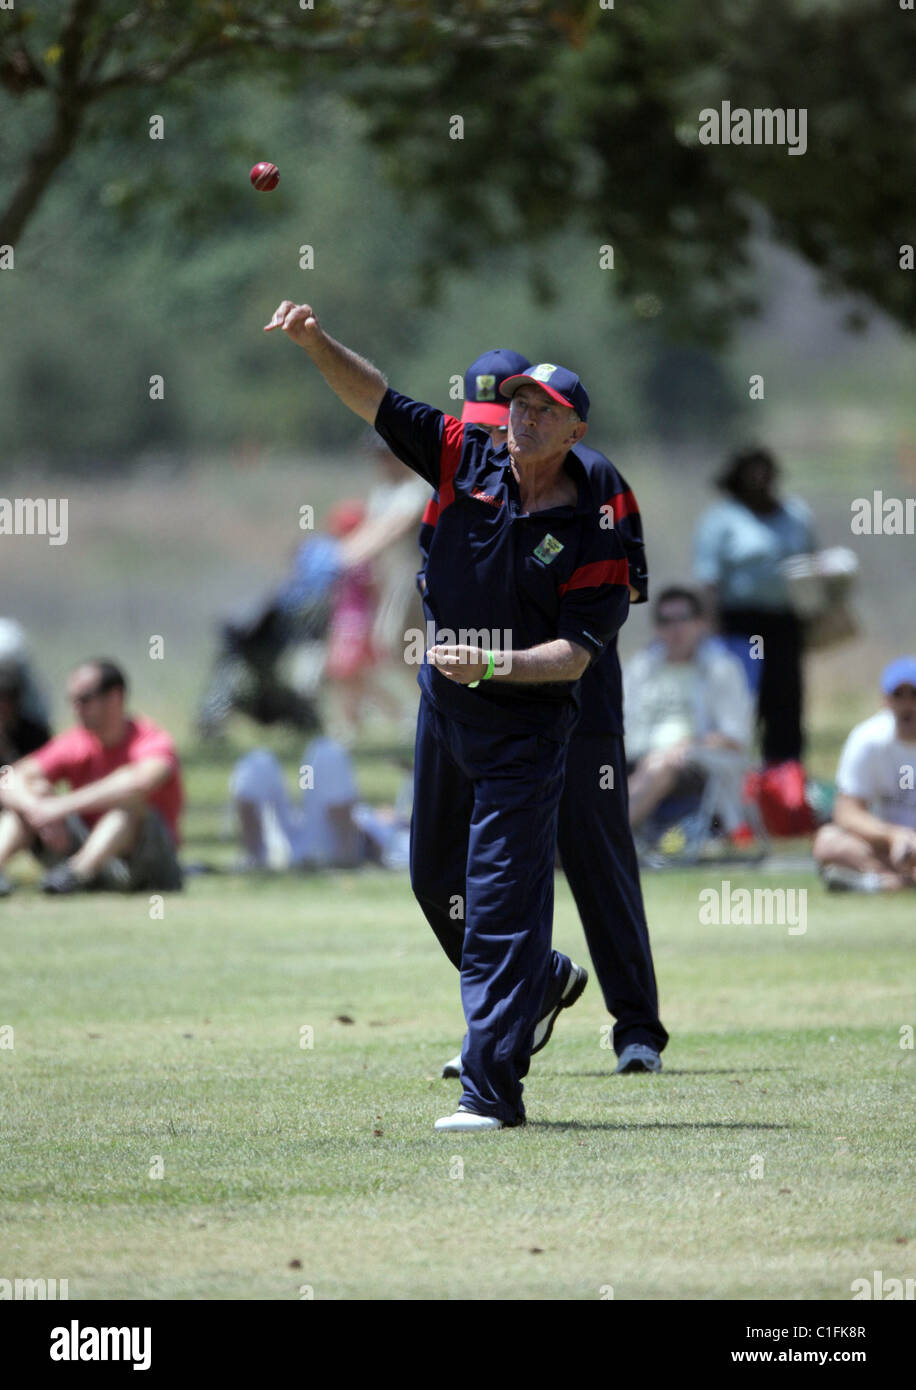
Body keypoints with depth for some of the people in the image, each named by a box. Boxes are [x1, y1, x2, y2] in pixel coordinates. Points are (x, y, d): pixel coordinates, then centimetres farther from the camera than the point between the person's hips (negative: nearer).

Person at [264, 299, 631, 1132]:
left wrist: (493, 665, -32)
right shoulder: (468, 461, -3)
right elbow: (379, 401, -6)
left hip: (526, 725, -6)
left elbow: (578, 651, -18)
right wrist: (315, 341, -21)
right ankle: (541, 980, 45)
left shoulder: (593, 530, -14)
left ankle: (493, 1089, -10)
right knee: (437, 879, 20)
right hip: (444, 705, 6)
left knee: (501, 897, -10)